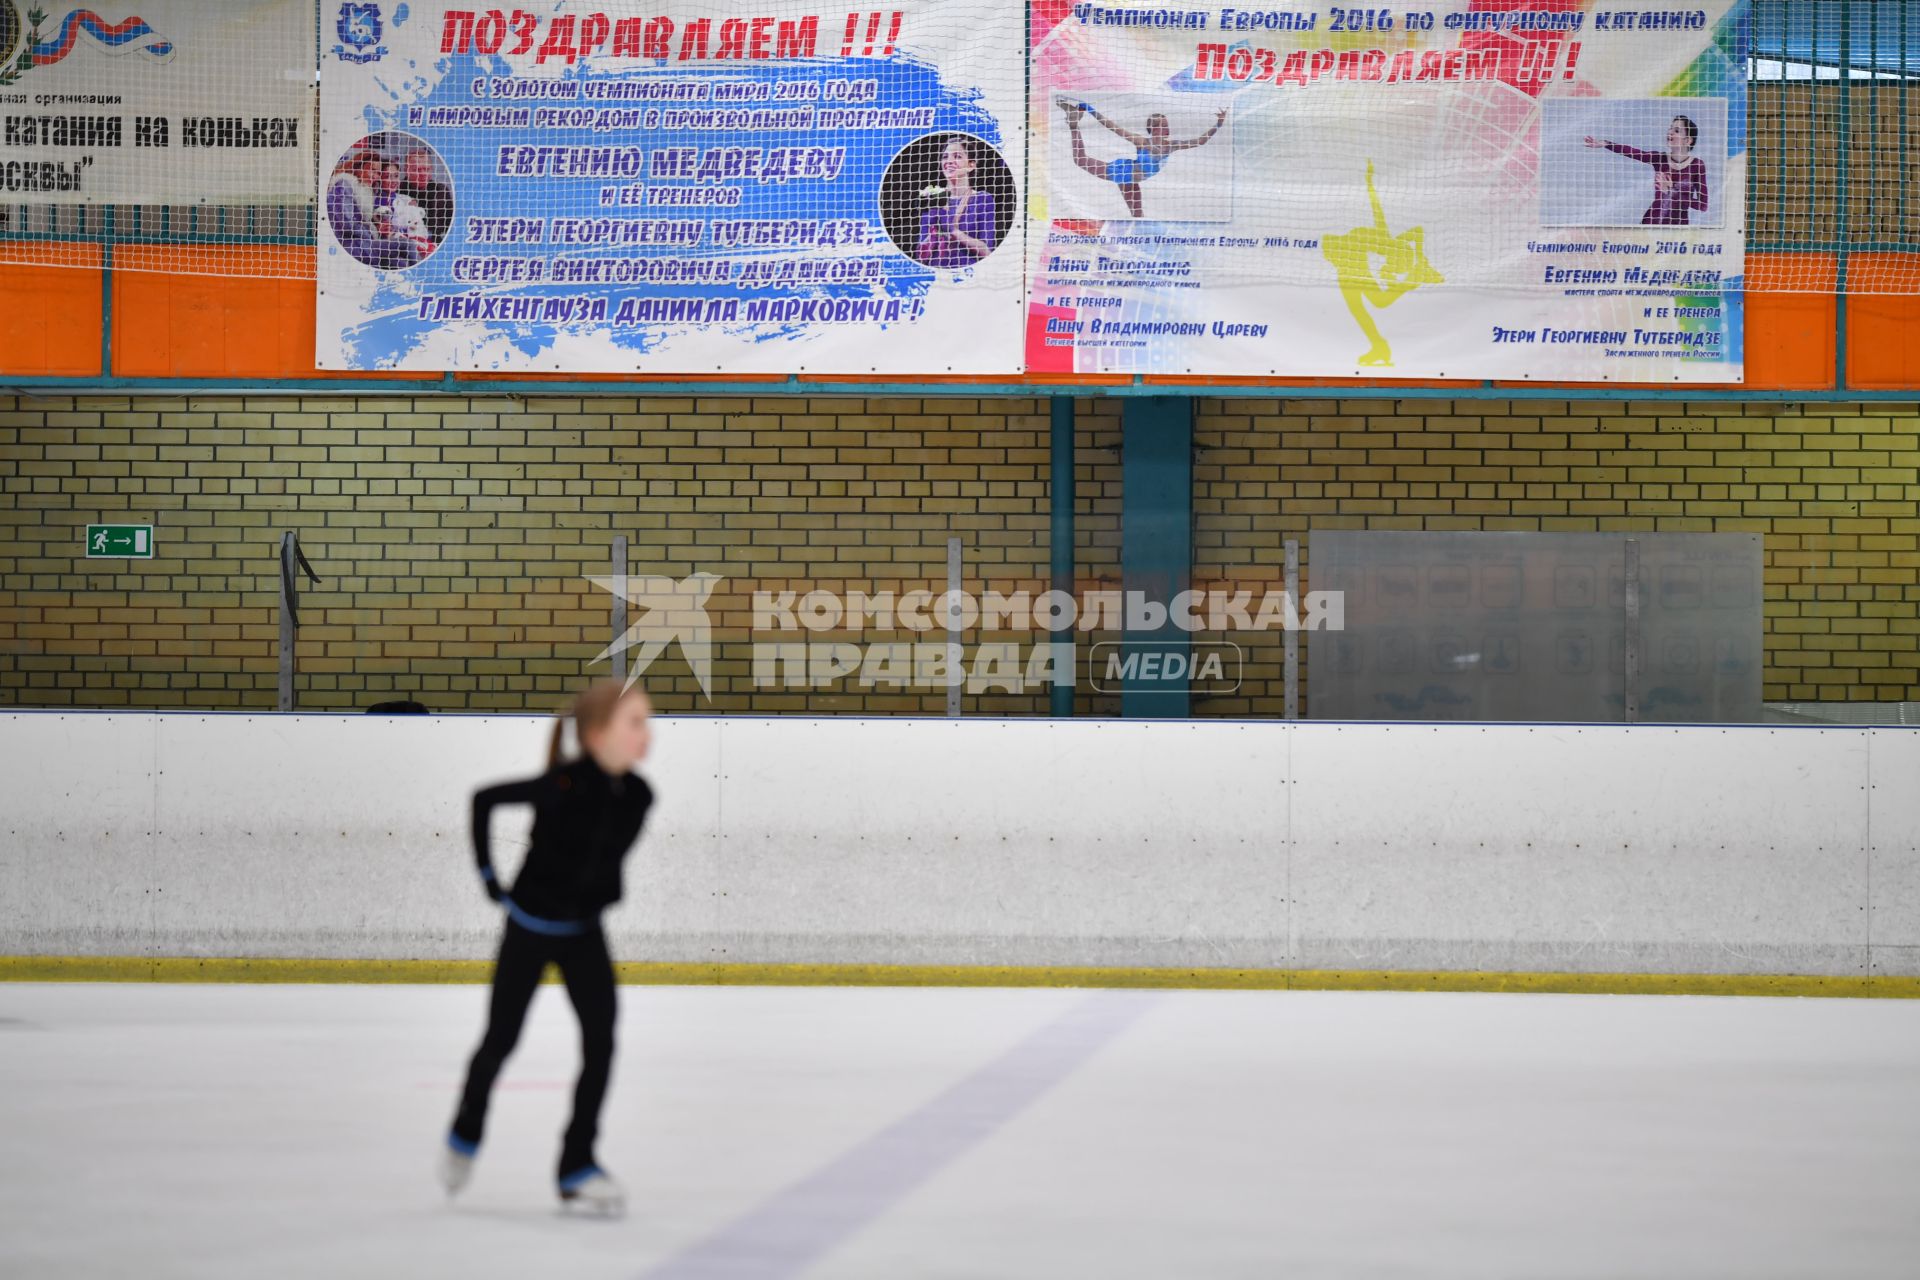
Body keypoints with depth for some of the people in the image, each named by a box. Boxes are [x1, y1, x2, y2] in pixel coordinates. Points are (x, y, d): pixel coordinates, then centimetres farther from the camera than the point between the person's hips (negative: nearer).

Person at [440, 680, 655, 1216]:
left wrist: (603, 894, 8)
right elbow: (484, 800, -13)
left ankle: (578, 1163, 2)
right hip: (529, 928, -4)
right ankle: (465, 1135, 35)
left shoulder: (636, 796, -11)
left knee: (601, 1039, -7)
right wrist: (488, 874, -9)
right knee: (502, 1037, 8)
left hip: (584, 931, 4)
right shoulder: (562, 786, -27)